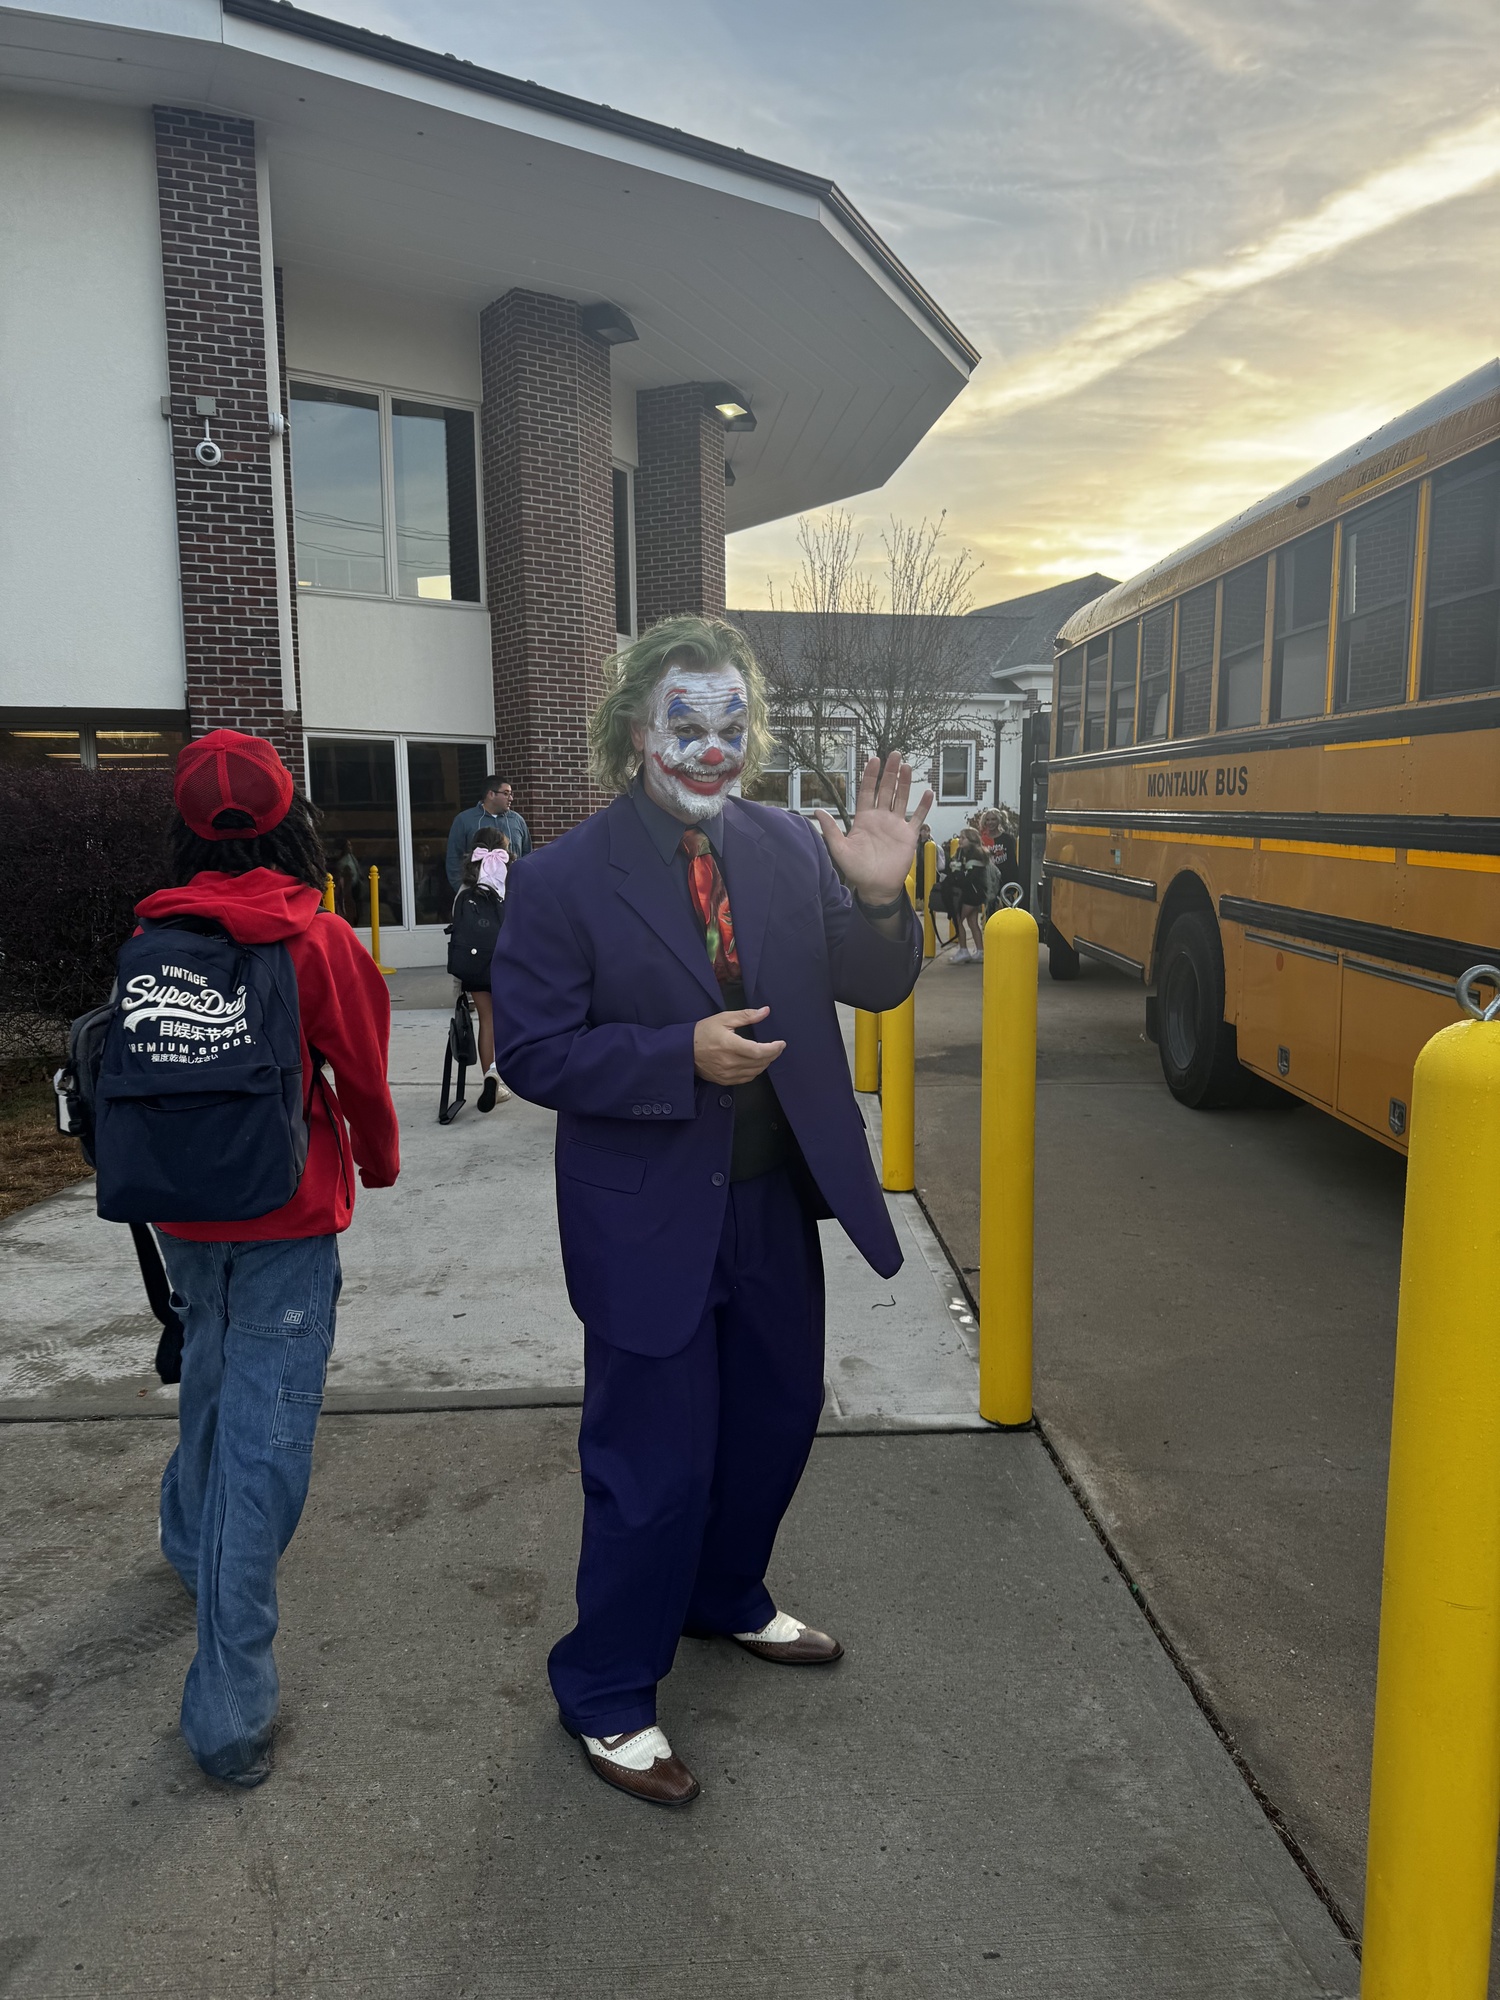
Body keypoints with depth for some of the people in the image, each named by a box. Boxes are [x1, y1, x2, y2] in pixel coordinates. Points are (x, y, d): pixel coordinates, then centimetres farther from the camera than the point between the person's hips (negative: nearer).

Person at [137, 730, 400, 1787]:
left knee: (211, 1375, 28)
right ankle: (230, 1707, 3)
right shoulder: (317, 937, -16)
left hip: (181, 1208, 5)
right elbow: (362, 1073, -6)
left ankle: (192, 1539, 53)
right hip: (285, 1213, -5)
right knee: (267, 1435, -1)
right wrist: (381, 1159, 14)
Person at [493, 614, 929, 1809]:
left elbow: (873, 989, 1)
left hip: (773, 1203, 6)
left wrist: (880, 901, -19)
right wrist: (683, 1056, -25)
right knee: (653, 1465, 5)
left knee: (776, 1418, 22)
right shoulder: (565, 879, -13)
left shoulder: (789, 848, 0)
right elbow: (533, 1052, -13)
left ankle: (725, 1600, 50)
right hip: (648, 1221, -5)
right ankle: (606, 1698, 30)